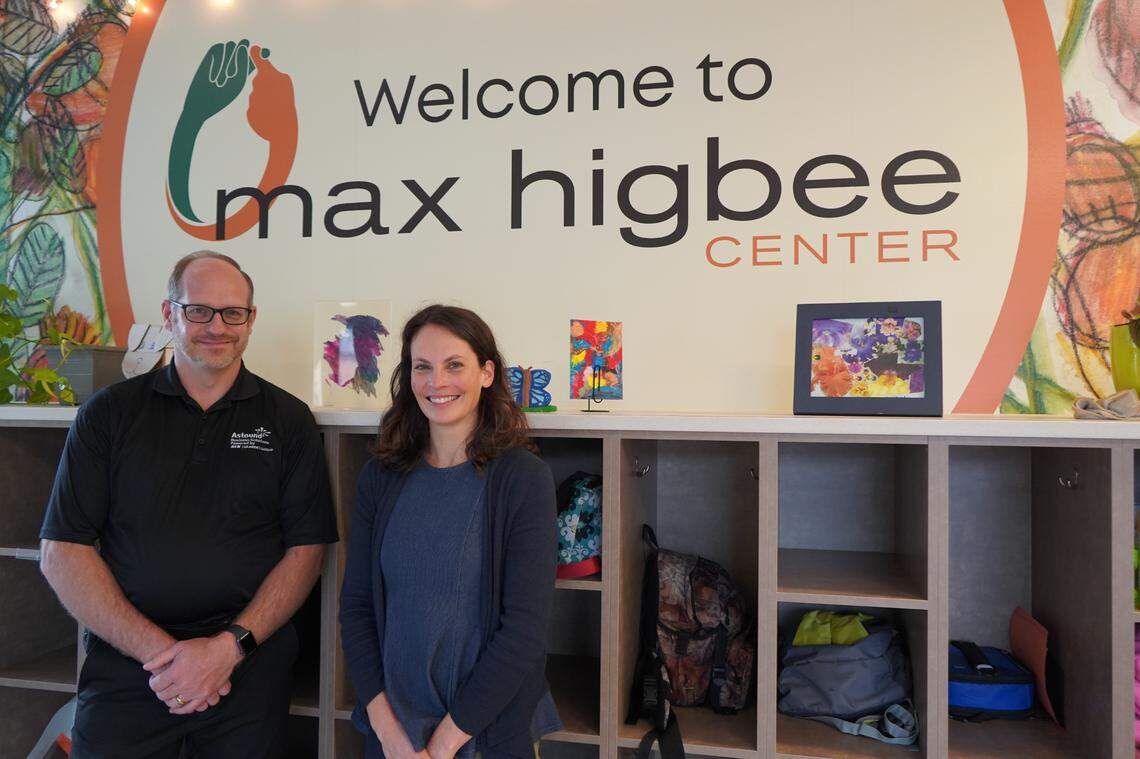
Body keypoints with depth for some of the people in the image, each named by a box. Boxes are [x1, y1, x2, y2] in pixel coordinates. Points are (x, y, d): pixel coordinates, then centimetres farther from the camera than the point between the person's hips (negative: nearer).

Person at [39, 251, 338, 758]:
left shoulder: (289, 421, 1)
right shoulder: (110, 412, 1)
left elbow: (306, 551, -2)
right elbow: (61, 552, -3)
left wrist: (229, 647, -14)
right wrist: (159, 651, -12)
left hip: (250, 674, 0)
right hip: (125, 669, 0)